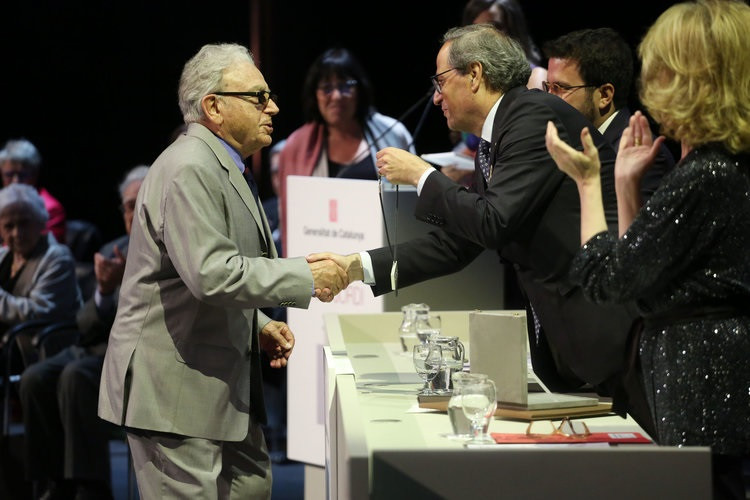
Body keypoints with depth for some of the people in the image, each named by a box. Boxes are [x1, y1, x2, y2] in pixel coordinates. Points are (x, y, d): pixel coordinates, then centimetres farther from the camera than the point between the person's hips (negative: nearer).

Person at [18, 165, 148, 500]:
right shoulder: (112, 253, 16)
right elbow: (87, 325, 10)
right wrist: (103, 293, -12)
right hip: (104, 347, 6)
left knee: (76, 376, -31)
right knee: (35, 379, -20)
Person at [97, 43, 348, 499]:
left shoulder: (226, 169, 17)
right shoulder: (189, 169, -18)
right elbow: (211, 273, -27)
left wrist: (259, 326, 11)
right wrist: (307, 278, -21)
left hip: (221, 379, 11)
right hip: (174, 387, -11)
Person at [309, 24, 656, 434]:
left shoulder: (536, 116, -13)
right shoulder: (493, 144, 17)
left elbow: (495, 223, -21)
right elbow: (456, 243, 19)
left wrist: (421, 175, -8)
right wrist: (357, 267, 14)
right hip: (565, 336, 10)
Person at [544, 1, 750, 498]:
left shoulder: (704, 179, -19)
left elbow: (605, 278, -11)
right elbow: (639, 263, 16)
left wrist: (588, 180, -1)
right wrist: (627, 182, 13)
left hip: (705, 393, -10)